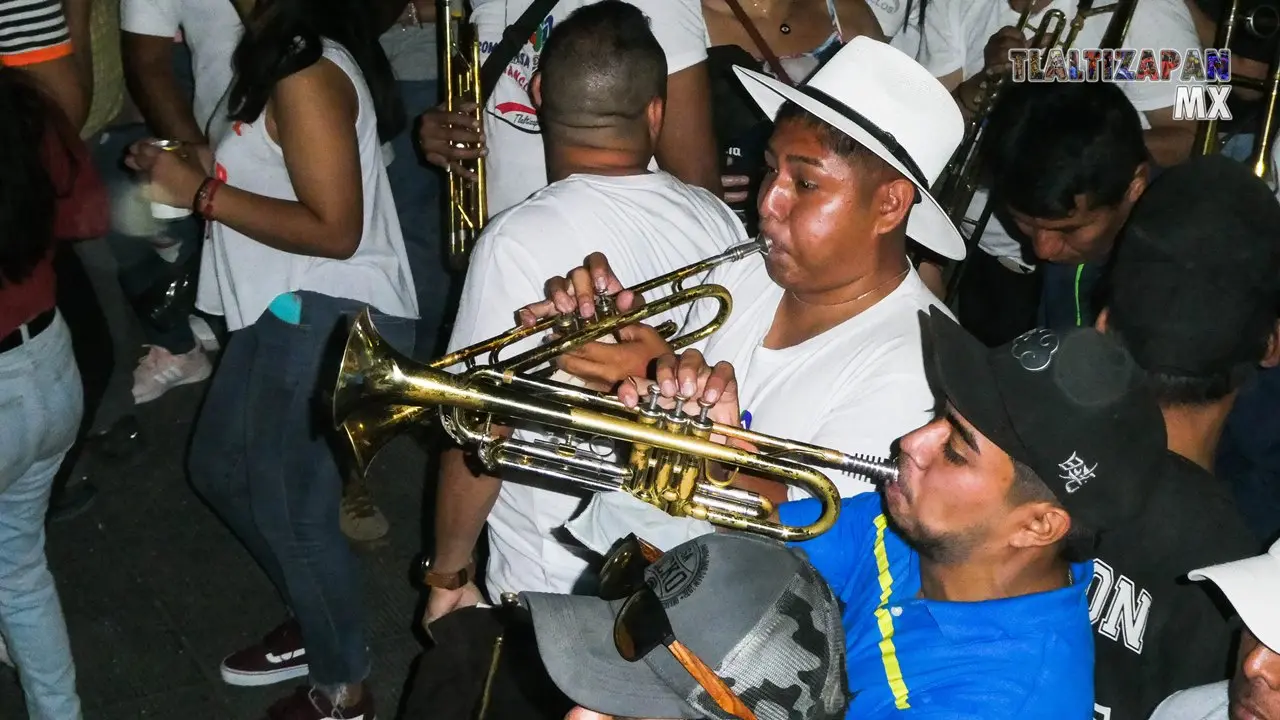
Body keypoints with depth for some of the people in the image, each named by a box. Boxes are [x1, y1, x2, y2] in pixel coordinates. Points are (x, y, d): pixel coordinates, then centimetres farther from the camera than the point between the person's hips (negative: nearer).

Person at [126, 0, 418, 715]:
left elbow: (334, 229, -26)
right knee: (222, 467, 23)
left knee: (290, 507, 2)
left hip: (332, 319, -11)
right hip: (291, 308, 11)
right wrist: (200, 165, 2)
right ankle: (321, 623, 39)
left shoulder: (307, 73, -22)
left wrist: (201, 193, -20)